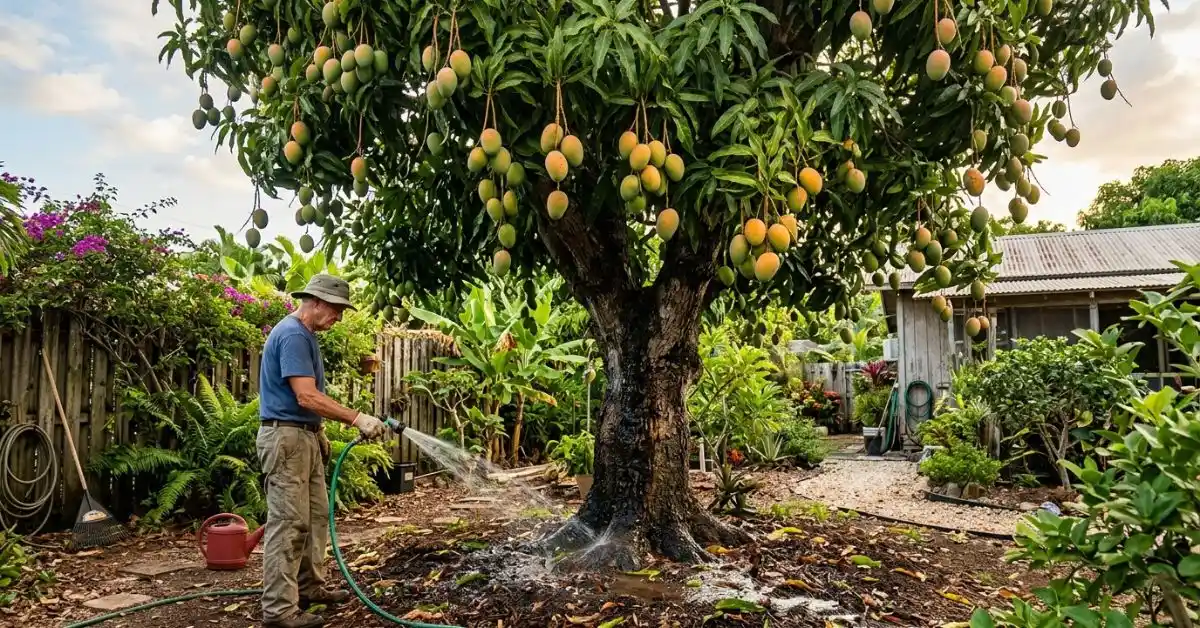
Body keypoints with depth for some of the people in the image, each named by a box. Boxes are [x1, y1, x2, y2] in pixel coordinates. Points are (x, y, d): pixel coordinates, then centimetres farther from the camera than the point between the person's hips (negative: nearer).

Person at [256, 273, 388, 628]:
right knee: (288, 523, -7)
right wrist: (357, 419, -26)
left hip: (304, 437, 11)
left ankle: (309, 587, 26)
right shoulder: (293, 335, -18)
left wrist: (319, 434, 24)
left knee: (316, 516, 15)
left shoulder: (305, 335, 15)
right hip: (285, 438, -11)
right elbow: (307, 397, -26)